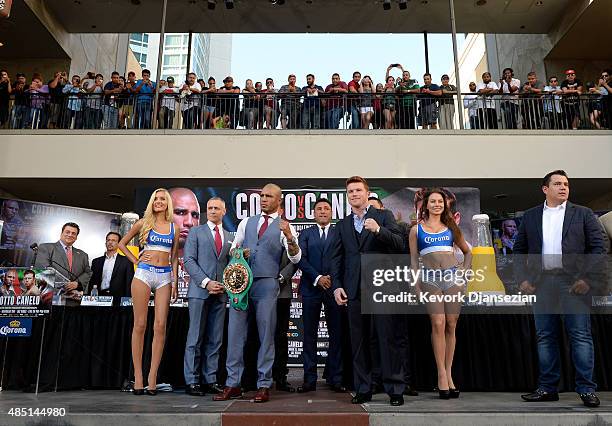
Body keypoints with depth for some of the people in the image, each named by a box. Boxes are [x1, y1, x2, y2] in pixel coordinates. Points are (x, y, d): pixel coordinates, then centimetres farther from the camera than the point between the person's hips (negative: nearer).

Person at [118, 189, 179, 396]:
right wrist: (136, 261, 4)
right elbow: (122, 243, 16)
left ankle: (152, 377, 2)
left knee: (160, 326, -4)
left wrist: (175, 282, 6)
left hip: (164, 276, 2)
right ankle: (138, 376, 5)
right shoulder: (143, 223, 8)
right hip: (144, 273, -1)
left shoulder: (174, 228, 12)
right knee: (140, 325, -1)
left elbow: (174, 258, 13)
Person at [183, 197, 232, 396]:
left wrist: (225, 285, -1)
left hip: (220, 292, 4)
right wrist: (206, 282, -13)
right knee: (195, 338, -1)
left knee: (215, 339, 6)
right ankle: (191, 381, 7)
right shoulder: (196, 232, 6)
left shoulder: (230, 237, 17)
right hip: (199, 291, -3)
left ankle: (210, 380, 13)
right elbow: (189, 261, -3)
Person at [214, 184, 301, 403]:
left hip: (266, 284, -3)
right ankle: (232, 384, 13)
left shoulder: (285, 227, 5)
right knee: (235, 333, 3)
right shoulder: (246, 222, 16)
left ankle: (264, 385, 12)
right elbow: (232, 250, 19)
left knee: (266, 335, 2)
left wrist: (289, 236, -24)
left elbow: (295, 258, -7)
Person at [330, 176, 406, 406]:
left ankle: (395, 389, 10)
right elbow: (336, 258, 12)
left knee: (388, 339, -1)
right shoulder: (342, 225, 16)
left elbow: (399, 244, -3)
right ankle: (363, 389, 18)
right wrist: (336, 286, 2)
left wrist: (378, 230, -19)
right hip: (354, 290, 3)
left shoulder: (383, 216, 7)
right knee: (358, 342, 8)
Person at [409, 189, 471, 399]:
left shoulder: (451, 228, 15)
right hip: (430, 279, -2)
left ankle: (448, 373, 9)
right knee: (438, 324, -11)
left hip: (453, 277, 2)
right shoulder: (416, 230, 9)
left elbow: (467, 252, 24)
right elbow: (414, 260, 6)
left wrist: (464, 272, 10)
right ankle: (441, 374, -4)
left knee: (451, 326, 1)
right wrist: (416, 285, -1)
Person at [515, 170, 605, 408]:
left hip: (574, 282, -2)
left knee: (581, 336, 0)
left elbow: (598, 247, 1)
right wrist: (522, 279, 2)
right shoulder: (530, 216, 12)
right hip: (541, 282, 2)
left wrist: (587, 278, -9)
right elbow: (519, 250, 13)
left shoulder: (583, 214, 7)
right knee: (545, 337, 6)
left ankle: (586, 389, 10)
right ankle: (547, 388, 15)